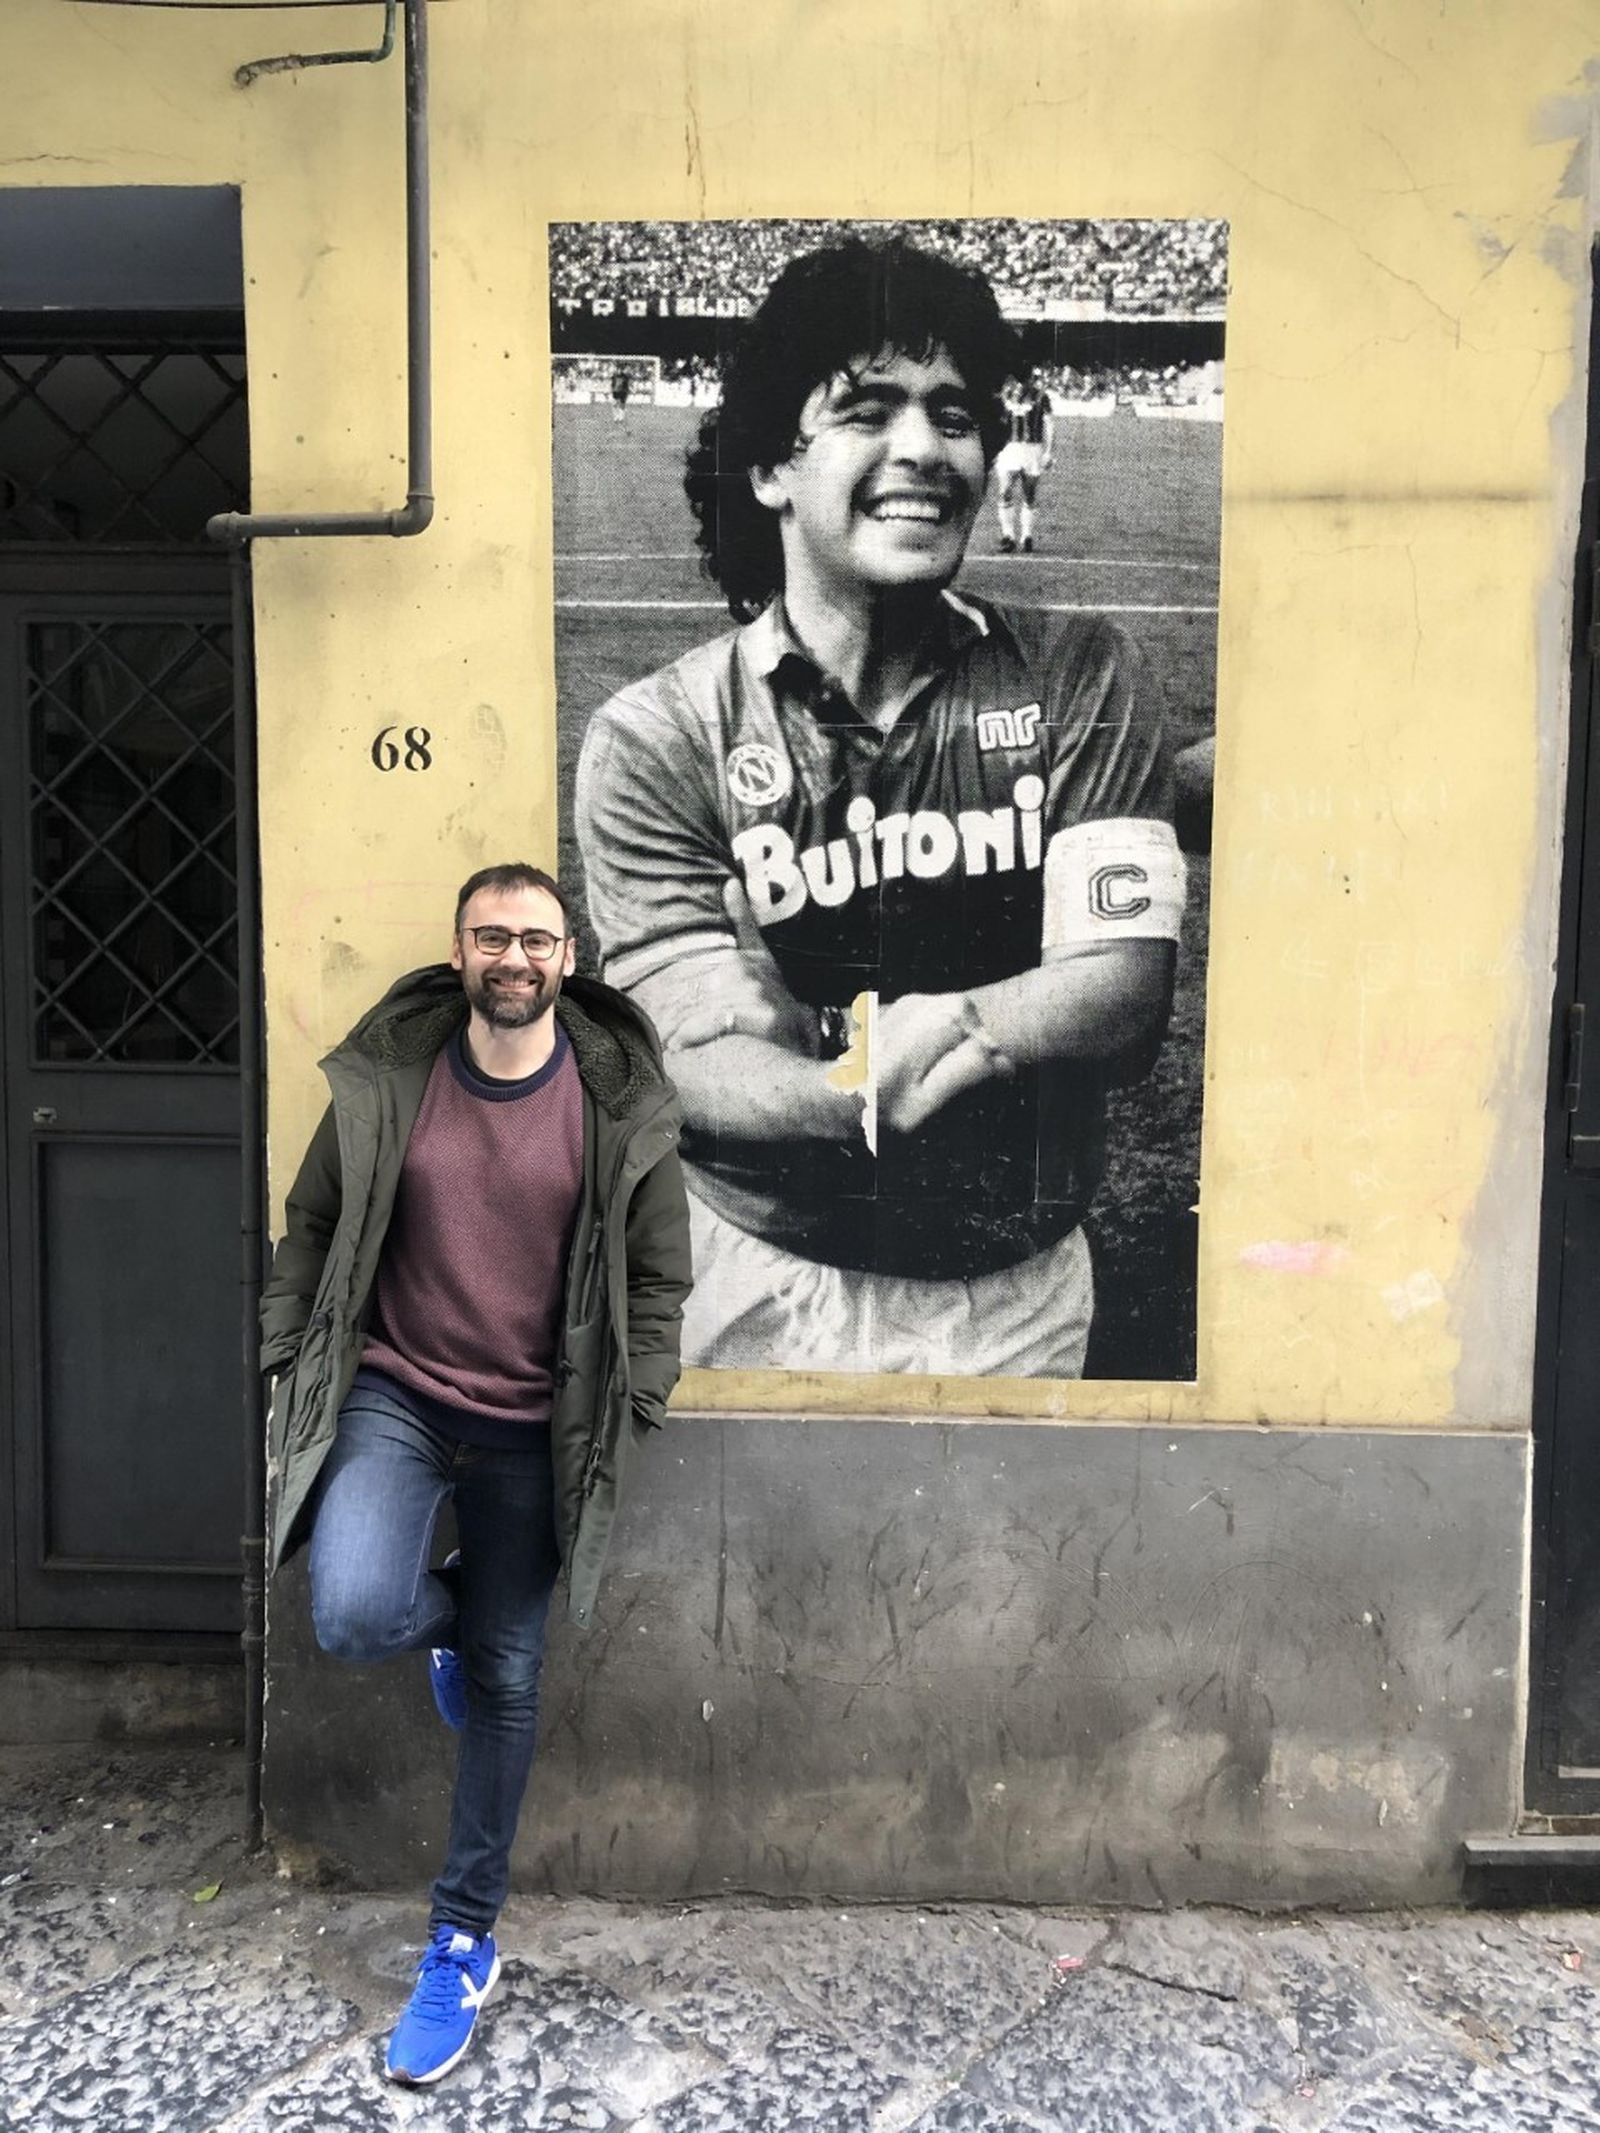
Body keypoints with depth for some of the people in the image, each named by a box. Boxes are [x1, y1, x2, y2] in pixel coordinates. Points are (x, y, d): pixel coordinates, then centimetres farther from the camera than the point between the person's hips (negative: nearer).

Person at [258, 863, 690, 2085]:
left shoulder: (622, 1104, -7)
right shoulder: (385, 1078, -5)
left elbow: (658, 1276, 0)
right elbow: (313, 1225, 6)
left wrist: (628, 1417, -3)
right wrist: (291, 1359, 2)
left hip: (529, 1429, 0)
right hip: (391, 1395, 0)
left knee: (507, 1681, 10)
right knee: (354, 1617, -23)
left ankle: (466, 1942, 32)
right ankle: (447, 1613, 18)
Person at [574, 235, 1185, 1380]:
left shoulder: (1080, 680, -5)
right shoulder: (655, 740, -10)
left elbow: (1126, 994, -14)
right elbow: (697, 1069, -17)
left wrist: (937, 1026, -34)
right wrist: (865, 1096, -38)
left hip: (1021, 1295, 2)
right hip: (759, 1290, -1)